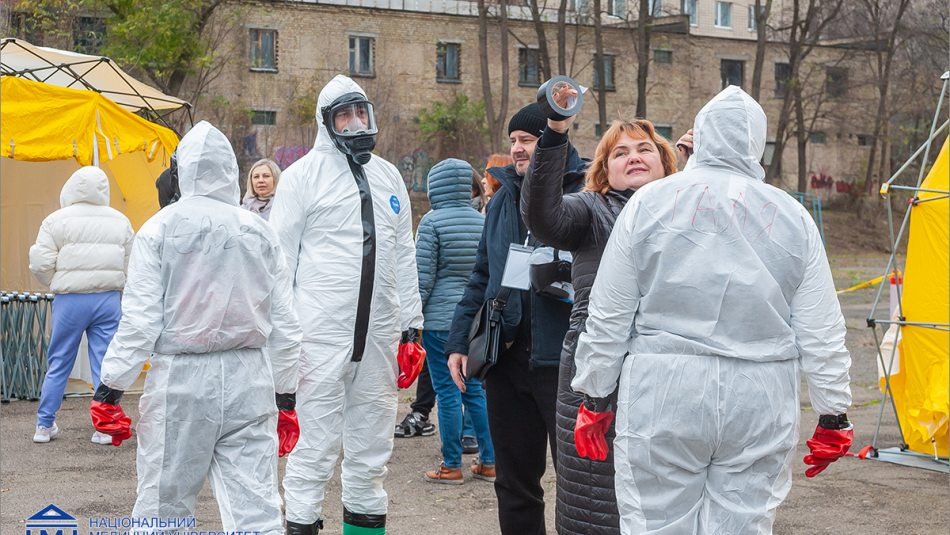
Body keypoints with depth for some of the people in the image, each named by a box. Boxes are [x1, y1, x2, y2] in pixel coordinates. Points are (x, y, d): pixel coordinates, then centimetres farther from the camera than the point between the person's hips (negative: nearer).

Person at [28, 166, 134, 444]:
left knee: (58, 364, 10)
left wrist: (56, 283, 12)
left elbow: (41, 264, -6)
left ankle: (44, 425, 17)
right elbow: (132, 265, 6)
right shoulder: (120, 221, 5)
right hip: (108, 299, 1)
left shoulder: (56, 220, -4)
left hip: (70, 300, -1)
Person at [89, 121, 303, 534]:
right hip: (248, 380, 3)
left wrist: (111, 387, 0)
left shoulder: (159, 229, -3)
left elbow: (140, 318, -7)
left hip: (181, 378, -2)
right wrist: (285, 393, 18)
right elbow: (284, 323, 9)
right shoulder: (259, 232, 7)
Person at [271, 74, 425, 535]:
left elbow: (405, 258, 18)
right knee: (316, 444, -6)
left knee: (372, 445, 11)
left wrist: (411, 327, 14)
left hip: (379, 333, 5)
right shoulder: (304, 174, 1)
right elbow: (279, 257, -1)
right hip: (321, 331, -5)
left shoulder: (389, 177, 16)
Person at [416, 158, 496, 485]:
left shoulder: (432, 221, -9)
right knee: (475, 389, 13)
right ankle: (488, 462, 15)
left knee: (447, 391, 0)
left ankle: (452, 466, 6)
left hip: (440, 318, -5)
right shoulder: (481, 221, 6)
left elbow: (423, 275, -10)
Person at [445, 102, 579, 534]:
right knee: (514, 482, 13)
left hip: (563, 361, -6)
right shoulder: (504, 199, 14)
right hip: (506, 360, 6)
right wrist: (459, 341, 12)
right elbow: (481, 277, 17)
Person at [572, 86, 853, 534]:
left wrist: (594, 398, 10)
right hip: (759, 405, 2)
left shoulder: (651, 202, 1)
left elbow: (608, 317, 1)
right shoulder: (793, 218, 6)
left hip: (661, 398, -2)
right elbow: (821, 336, 5)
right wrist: (833, 417, 13)